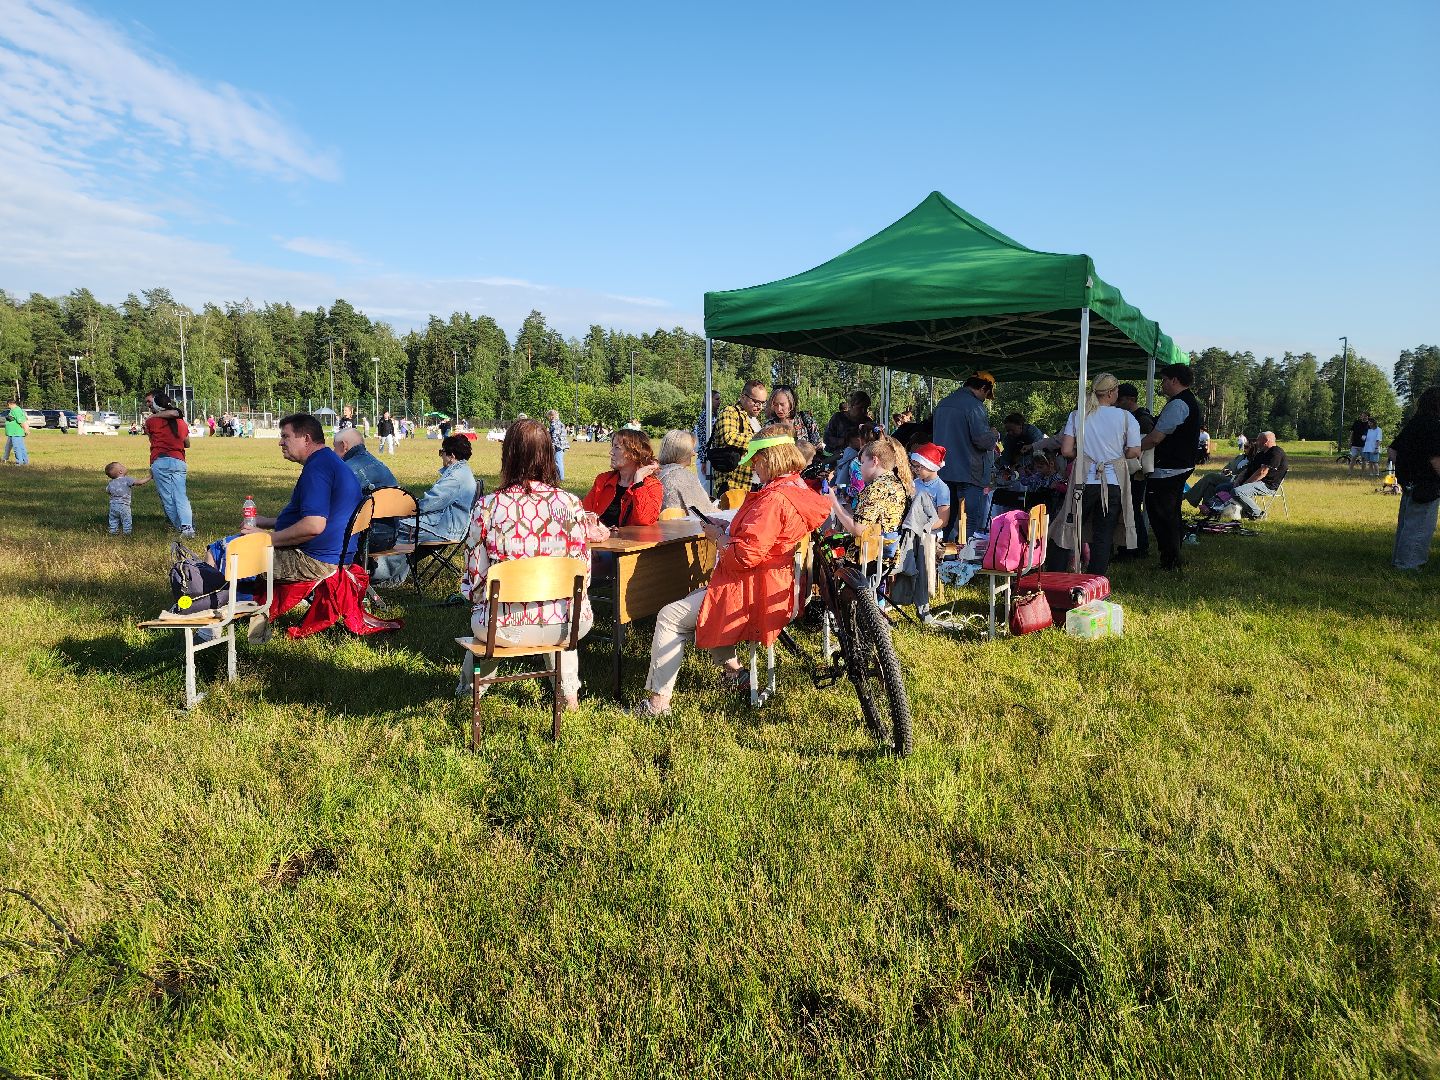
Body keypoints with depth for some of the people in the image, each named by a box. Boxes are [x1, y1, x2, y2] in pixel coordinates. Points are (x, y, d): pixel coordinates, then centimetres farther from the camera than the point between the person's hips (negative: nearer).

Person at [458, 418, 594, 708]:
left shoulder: (488, 507, -11)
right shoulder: (570, 504, -9)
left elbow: (474, 576, -4)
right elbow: (583, 569, -3)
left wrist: (478, 601, 18)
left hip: (501, 627, -1)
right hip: (564, 625, 1)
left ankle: (470, 688, 59)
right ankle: (568, 692, 40)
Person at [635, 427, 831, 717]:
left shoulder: (773, 499, -25)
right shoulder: (800, 490, 7)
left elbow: (745, 556, -28)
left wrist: (718, 537, -10)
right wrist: (728, 532, 7)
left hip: (748, 595, -11)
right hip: (775, 588, 11)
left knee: (669, 616, -2)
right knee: (696, 598, 29)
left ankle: (658, 698, 1)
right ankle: (732, 670, 25)